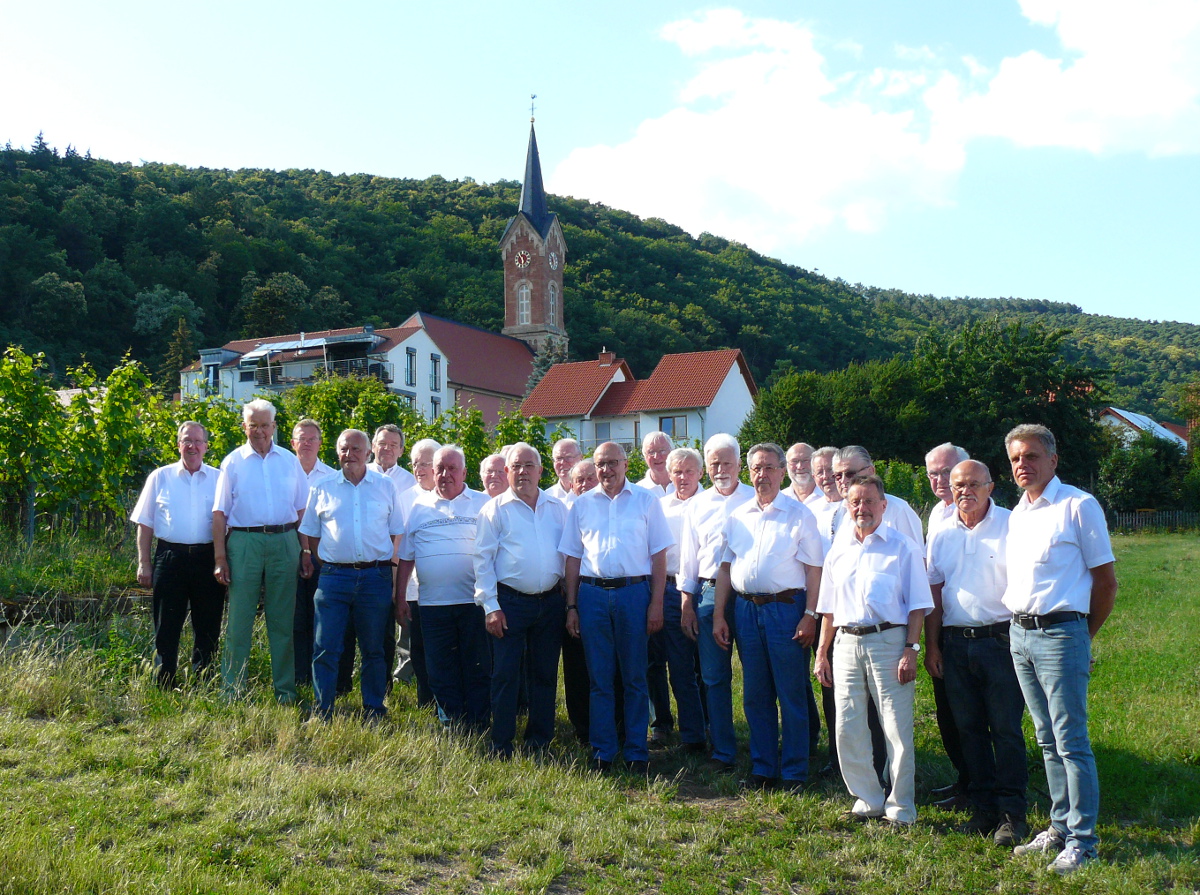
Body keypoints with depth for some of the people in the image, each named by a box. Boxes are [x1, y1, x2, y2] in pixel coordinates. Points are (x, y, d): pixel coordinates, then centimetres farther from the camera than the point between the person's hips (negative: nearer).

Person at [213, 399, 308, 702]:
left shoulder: (290, 460, 10)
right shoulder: (233, 462, 6)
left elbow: (302, 508, 10)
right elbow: (220, 512, 2)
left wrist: (305, 551, 2)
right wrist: (220, 558, -5)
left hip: (284, 544, 1)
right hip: (244, 542, -1)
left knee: (282, 621, 6)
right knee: (239, 619, 1)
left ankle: (285, 690, 13)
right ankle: (233, 689, 10)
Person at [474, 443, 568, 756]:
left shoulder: (558, 508, 11)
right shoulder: (495, 509, 1)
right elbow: (483, 559, -2)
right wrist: (490, 606, -9)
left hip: (550, 602, 3)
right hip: (510, 602, -3)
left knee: (545, 673, 9)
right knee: (505, 674, -1)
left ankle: (539, 739, 21)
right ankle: (501, 743, 8)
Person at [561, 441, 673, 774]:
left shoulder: (646, 500, 6)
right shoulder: (582, 504, 11)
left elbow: (659, 555, 4)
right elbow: (572, 557, 12)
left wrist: (656, 603, -3)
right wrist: (572, 606, 5)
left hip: (634, 593, -1)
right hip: (592, 594, 2)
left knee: (635, 678, 4)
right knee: (599, 679, 6)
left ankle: (637, 752, 14)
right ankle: (602, 752, 15)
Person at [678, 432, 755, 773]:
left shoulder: (756, 500, 3)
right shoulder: (696, 505, 13)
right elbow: (687, 557, 15)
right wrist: (686, 604, 8)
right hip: (709, 595, 3)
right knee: (714, 677, 5)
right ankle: (723, 752, 16)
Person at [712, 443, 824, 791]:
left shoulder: (799, 514, -1)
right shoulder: (737, 517, 12)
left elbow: (814, 569, -5)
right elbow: (726, 568, 13)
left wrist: (809, 616, -12)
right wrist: (718, 616, 8)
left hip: (786, 607, -4)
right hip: (746, 608, 4)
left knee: (791, 695, 1)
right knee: (755, 695, 10)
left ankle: (794, 771, 12)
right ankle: (762, 767, 21)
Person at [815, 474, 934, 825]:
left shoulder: (903, 547, 1)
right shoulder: (838, 549, 15)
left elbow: (918, 604, -2)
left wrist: (911, 650, -11)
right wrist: (822, 653, 14)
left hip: (889, 641, -4)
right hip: (847, 644, 5)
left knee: (897, 728, -2)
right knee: (847, 729, 5)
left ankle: (901, 809, 11)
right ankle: (868, 800, 21)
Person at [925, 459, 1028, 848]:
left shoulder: (1011, 526, -3)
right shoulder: (941, 534, 11)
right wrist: (932, 645, 8)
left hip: (999, 640, -5)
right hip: (954, 643, 5)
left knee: (1006, 729, -1)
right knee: (969, 729, 10)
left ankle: (1012, 814, 8)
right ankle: (983, 808, 20)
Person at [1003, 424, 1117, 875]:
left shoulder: (1079, 506, -7)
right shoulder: (1017, 514, 14)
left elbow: (1106, 582, -4)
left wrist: (1081, 636, 3)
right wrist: (1017, 625, 14)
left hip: (1060, 634, -7)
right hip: (1019, 635, 7)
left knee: (1071, 741, -4)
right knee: (1048, 740, 14)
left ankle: (1081, 841, 5)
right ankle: (1060, 827, 23)